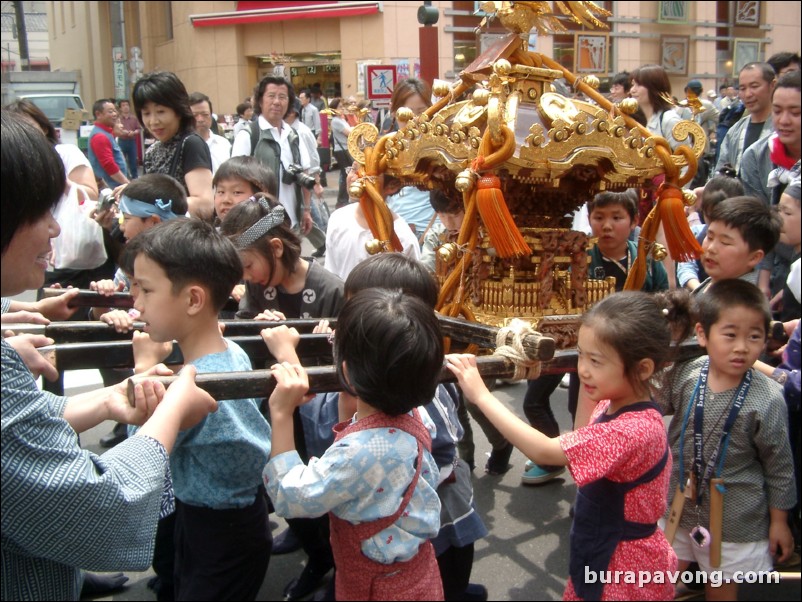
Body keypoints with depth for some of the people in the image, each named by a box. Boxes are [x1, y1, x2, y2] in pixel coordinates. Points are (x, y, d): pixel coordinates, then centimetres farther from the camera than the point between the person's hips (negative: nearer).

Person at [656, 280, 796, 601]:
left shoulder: (767, 400, -19)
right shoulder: (684, 377, -14)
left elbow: (779, 466, -7)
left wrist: (779, 521, 1)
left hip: (735, 520, -2)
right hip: (678, 506, 3)